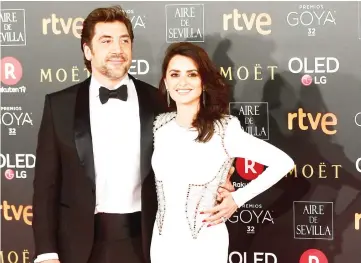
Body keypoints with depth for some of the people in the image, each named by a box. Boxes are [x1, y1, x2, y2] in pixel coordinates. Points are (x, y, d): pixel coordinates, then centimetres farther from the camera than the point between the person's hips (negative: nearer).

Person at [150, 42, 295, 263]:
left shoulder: (225, 130, -15)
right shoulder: (160, 125, -2)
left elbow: (283, 162, -14)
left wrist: (238, 199, -10)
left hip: (204, 245, -4)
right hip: (163, 241, 4)